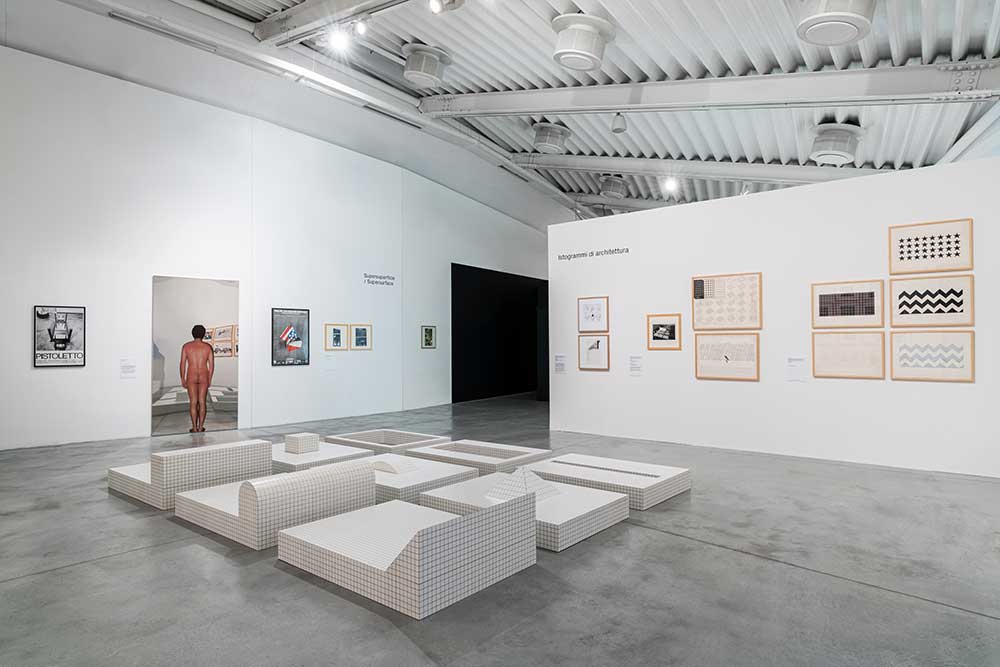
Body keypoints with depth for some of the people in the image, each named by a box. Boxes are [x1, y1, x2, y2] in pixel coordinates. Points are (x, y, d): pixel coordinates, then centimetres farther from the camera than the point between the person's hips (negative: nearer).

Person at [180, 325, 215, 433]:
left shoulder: (186, 346, -1)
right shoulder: (208, 347, 0)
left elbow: (183, 364, -2)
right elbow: (211, 365, -1)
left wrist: (182, 380, 5)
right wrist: (209, 380, 8)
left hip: (191, 377, 0)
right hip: (204, 377, 0)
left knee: (193, 403, 4)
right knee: (202, 402, 7)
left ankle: (194, 428, 5)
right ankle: (201, 427, 9)